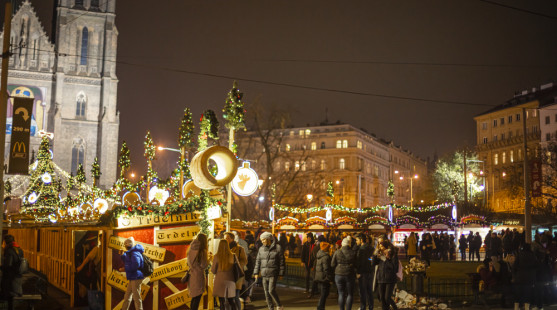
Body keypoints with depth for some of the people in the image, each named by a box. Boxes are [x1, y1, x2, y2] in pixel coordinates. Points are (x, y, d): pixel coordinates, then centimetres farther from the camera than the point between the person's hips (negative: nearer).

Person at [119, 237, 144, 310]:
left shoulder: (134, 253, -15)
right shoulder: (131, 253, 17)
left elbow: (135, 265, -25)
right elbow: (126, 261, 26)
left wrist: (125, 269, -14)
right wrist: (122, 255, 10)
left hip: (136, 277, -11)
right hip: (133, 278, 11)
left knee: (136, 297, -6)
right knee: (127, 296, 17)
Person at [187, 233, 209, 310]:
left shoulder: (191, 250, 4)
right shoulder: (202, 251, -16)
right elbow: (203, 265, -17)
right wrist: (208, 259, -1)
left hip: (191, 276, 7)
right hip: (198, 276, -7)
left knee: (194, 297, 19)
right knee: (197, 298, 3)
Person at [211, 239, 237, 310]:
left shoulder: (217, 257, -10)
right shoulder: (233, 256, -4)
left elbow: (213, 271, -3)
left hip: (220, 281, -2)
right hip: (230, 281, 2)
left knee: (222, 302, 4)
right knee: (231, 301, 15)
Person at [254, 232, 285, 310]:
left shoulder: (277, 248, -4)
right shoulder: (261, 249, 10)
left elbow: (281, 261, -3)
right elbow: (258, 261, 13)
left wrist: (281, 273, -6)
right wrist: (256, 272, 7)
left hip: (273, 274, -5)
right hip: (264, 274, 5)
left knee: (271, 290, -11)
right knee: (266, 292, 6)